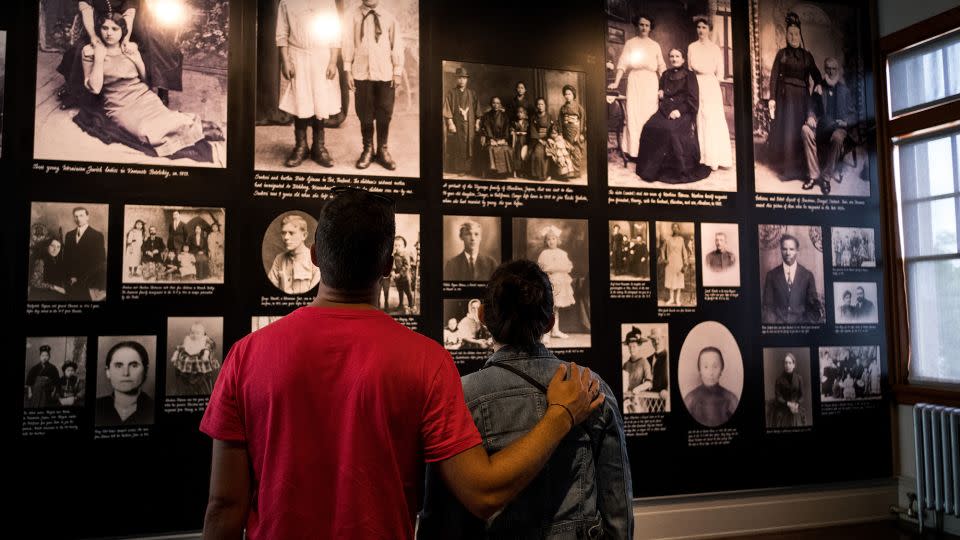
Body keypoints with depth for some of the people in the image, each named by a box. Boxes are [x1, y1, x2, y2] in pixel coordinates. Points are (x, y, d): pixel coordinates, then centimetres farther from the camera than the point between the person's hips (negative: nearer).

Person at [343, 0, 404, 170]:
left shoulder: (389, 17, 3)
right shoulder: (352, 17, 2)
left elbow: (397, 44, 5)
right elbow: (348, 43, 2)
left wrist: (398, 72, 2)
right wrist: (348, 70, -1)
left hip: (385, 73, 0)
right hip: (361, 73, 0)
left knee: (384, 114, 4)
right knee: (365, 114, 6)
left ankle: (382, 150, 17)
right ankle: (368, 149, 19)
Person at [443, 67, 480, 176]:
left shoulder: (472, 93, 10)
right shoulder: (450, 93, 0)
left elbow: (477, 109, 10)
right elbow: (447, 109, -5)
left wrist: (477, 122, 3)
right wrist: (450, 123, -13)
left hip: (469, 125, 3)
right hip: (456, 125, -3)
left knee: (469, 146, 2)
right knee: (456, 147, -1)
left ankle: (467, 169, 8)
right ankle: (456, 169, 5)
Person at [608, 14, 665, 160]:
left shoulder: (655, 45, 14)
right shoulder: (630, 43, 9)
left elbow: (661, 67, 12)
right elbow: (622, 64, 0)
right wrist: (616, 83, -12)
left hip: (651, 82, 2)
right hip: (635, 80, -2)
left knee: (650, 115, -3)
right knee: (634, 114, -7)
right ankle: (633, 150, -7)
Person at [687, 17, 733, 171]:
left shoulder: (715, 48, 7)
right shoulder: (692, 47, 10)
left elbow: (719, 73, 9)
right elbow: (690, 68, 12)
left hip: (712, 86, -1)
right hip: (697, 86, 1)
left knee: (714, 120, -7)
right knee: (700, 120, -6)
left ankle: (715, 158, -5)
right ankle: (704, 157, -4)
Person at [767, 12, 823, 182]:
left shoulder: (807, 55, 11)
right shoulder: (782, 53, 3)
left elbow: (816, 74, 9)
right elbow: (774, 76, -3)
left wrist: (819, 84, -13)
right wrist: (772, 98, -12)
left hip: (802, 97, 3)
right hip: (785, 96, -3)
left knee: (800, 131, 3)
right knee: (786, 130, -6)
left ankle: (799, 167, 9)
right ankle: (787, 168, -1)